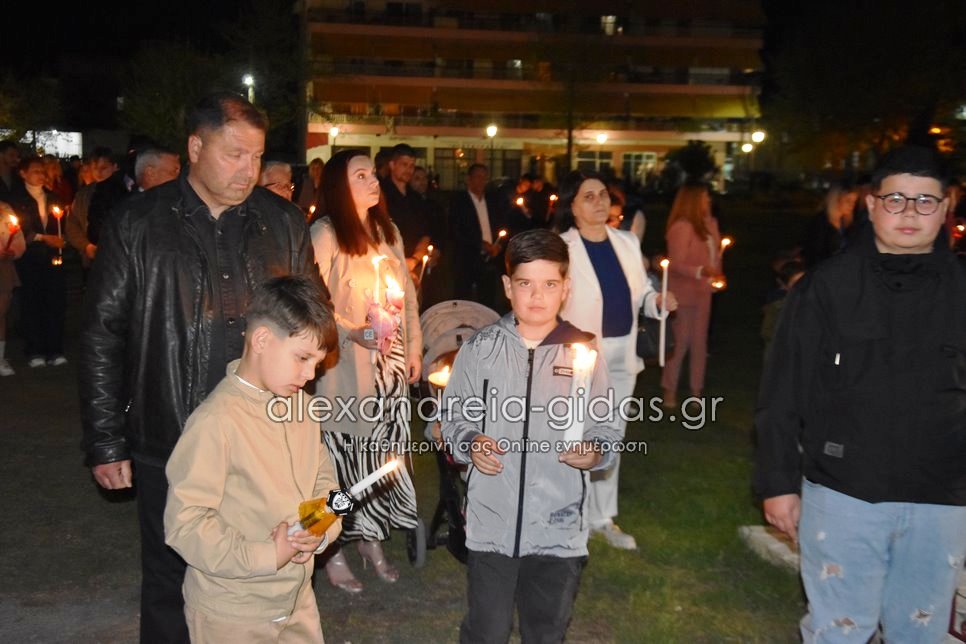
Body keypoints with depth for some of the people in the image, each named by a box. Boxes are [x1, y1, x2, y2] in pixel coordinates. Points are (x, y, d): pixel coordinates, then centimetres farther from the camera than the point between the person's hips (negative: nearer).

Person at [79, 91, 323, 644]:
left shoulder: (284, 225, 4)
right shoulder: (137, 225, -2)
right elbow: (102, 338, 0)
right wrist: (105, 443, -2)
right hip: (168, 446, -1)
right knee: (169, 583, 13)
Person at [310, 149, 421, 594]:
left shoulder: (387, 231, 12)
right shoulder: (325, 234, -8)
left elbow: (407, 293, 15)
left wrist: (414, 347, 13)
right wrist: (354, 331, -25)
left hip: (391, 362, 6)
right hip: (346, 365, -6)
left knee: (382, 450, 9)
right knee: (344, 451, 0)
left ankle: (371, 538, 24)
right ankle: (334, 550, 15)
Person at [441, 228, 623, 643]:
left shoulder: (583, 351, -3)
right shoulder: (481, 348, -4)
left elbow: (609, 429, 3)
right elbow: (454, 414, 6)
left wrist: (595, 451, -18)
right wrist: (469, 443, -14)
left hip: (560, 528, 1)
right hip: (491, 523, 0)